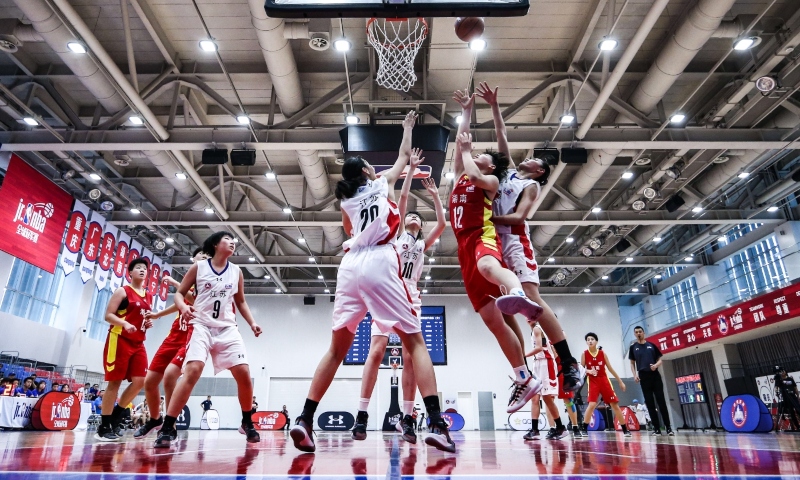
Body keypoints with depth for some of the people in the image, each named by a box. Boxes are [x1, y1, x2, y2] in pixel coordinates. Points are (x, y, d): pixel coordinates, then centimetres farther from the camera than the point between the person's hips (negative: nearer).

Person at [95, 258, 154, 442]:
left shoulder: (149, 296, 16)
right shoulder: (122, 291, -3)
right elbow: (108, 315, -9)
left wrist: (149, 323, 5)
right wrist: (125, 324, -26)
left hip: (138, 343, 7)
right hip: (119, 340, -7)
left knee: (139, 381, -1)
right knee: (115, 382, -4)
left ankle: (116, 416, 16)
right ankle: (104, 427, 5)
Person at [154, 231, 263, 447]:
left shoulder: (236, 272, 10)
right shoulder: (198, 267, 1)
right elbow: (180, 293, 5)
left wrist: (252, 323, 6)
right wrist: (183, 307, -18)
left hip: (227, 329, 3)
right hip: (201, 326, -3)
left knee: (244, 373, -6)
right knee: (192, 371, -22)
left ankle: (247, 422, 13)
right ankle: (167, 427, -12)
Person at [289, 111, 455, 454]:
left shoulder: (346, 200, 26)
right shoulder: (383, 182, 19)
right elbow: (404, 156, 36)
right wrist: (408, 126, 52)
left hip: (350, 264, 4)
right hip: (379, 262, -4)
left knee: (337, 348, 10)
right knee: (415, 341, -2)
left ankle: (305, 420, 3)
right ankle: (437, 424, -12)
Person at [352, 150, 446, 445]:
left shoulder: (422, 245, 26)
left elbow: (442, 224, 13)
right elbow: (403, 197, 12)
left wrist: (435, 196, 19)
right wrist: (411, 169, 14)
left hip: (411, 298, 3)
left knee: (410, 357, -5)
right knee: (376, 350, -14)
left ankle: (407, 418, -2)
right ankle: (362, 414, -14)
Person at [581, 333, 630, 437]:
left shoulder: (602, 353, 1)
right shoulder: (584, 354, -4)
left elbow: (610, 368, 8)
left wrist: (620, 381, 10)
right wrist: (589, 371, -23)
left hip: (604, 380, 2)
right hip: (593, 382, -2)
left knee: (615, 404, 4)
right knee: (592, 405, -16)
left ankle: (625, 430, 14)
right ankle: (584, 429, -8)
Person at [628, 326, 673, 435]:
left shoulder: (652, 345, 10)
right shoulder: (633, 347, 9)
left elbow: (660, 359, 10)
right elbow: (632, 363, 11)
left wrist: (656, 365, -11)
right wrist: (635, 375, -4)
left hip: (655, 375, 0)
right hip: (643, 377, 0)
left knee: (661, 401, -2)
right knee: (650, 403, 2)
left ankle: (668, 427, 2)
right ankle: (656, 428, 5)